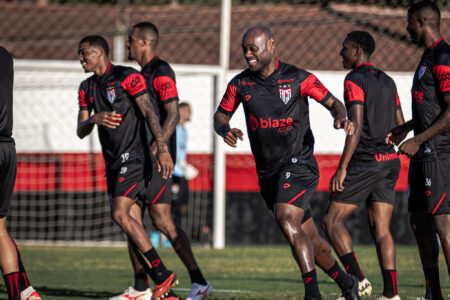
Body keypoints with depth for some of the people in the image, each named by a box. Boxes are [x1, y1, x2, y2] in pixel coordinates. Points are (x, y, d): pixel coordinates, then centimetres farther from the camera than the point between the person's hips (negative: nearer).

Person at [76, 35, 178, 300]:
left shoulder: (128, 77, -8)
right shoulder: (87, 88, 14)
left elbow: (150, 113, -13)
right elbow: (81, 131, 10)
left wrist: (163, 149, -22)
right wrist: (94, 119, -13)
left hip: (134, 157, -8)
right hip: (113, 163, 8)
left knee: (120, 214, -20)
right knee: (126, 220, 3)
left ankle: (162, 275, -14)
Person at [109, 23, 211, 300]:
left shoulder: (161, 73, -11)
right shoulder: (141, 74, 18)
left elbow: (172, 115, -19)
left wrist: (153, 150, -26)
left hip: (157, 159, -10)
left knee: (162, 221, -11)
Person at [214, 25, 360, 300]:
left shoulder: (298, 79, -7)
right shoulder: (240, 84, 4)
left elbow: (332, 102, 1)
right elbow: (221, 115, 11)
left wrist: (341, 117, -21)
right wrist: (225, 131, -12)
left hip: (298, 164, -5)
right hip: (268, 173, 6)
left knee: (287, 221, -27)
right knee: (308, 240, 11)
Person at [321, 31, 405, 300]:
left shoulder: (355, 80, -8)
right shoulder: (388, 82, 16)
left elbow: (356, 126, -17)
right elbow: (400, 125, 17)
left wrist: (342, 167, -17)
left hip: (364, 163, -8)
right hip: (389, 161, 8)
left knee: (332, 221, 0)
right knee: (381, 230, 5)